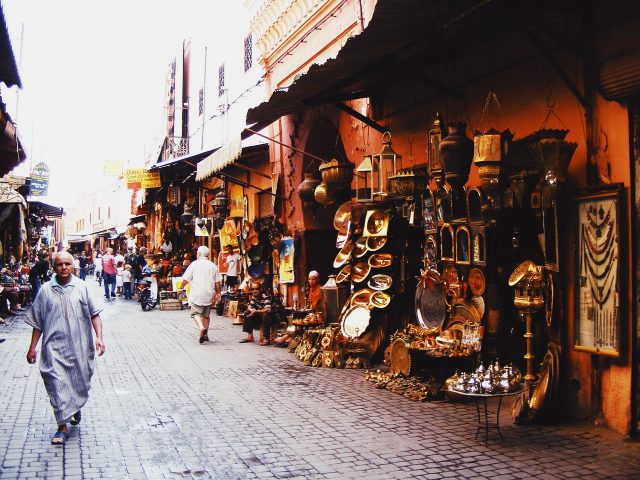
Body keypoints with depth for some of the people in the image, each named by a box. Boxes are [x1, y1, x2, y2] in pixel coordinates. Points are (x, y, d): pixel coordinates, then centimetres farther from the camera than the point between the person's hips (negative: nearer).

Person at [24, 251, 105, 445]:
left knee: (80, 381, 14)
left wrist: (99, 337, -11)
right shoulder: (46, 290, 2)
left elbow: (94, 314, 1)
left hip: (80, 346, 1)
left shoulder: (81, 287, 0)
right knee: (57, 384, -5)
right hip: (55, 347, -1)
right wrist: (32, 347, 6)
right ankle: (62, 427, 2)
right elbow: (37, 322, 7)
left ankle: (76, 407, 43)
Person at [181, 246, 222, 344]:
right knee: (206, 315, 15)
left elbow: (185, 279, -3)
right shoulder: (213, 265, 8)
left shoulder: (194, 264, -3)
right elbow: (217, 282, 7)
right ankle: (205, 334, 19)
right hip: (209, 294, 4)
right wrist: (217, 294, 15)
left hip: (197, 293, -4)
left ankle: (202, 327, -27)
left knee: (196, 313, -1)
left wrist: (182, 287, 16)